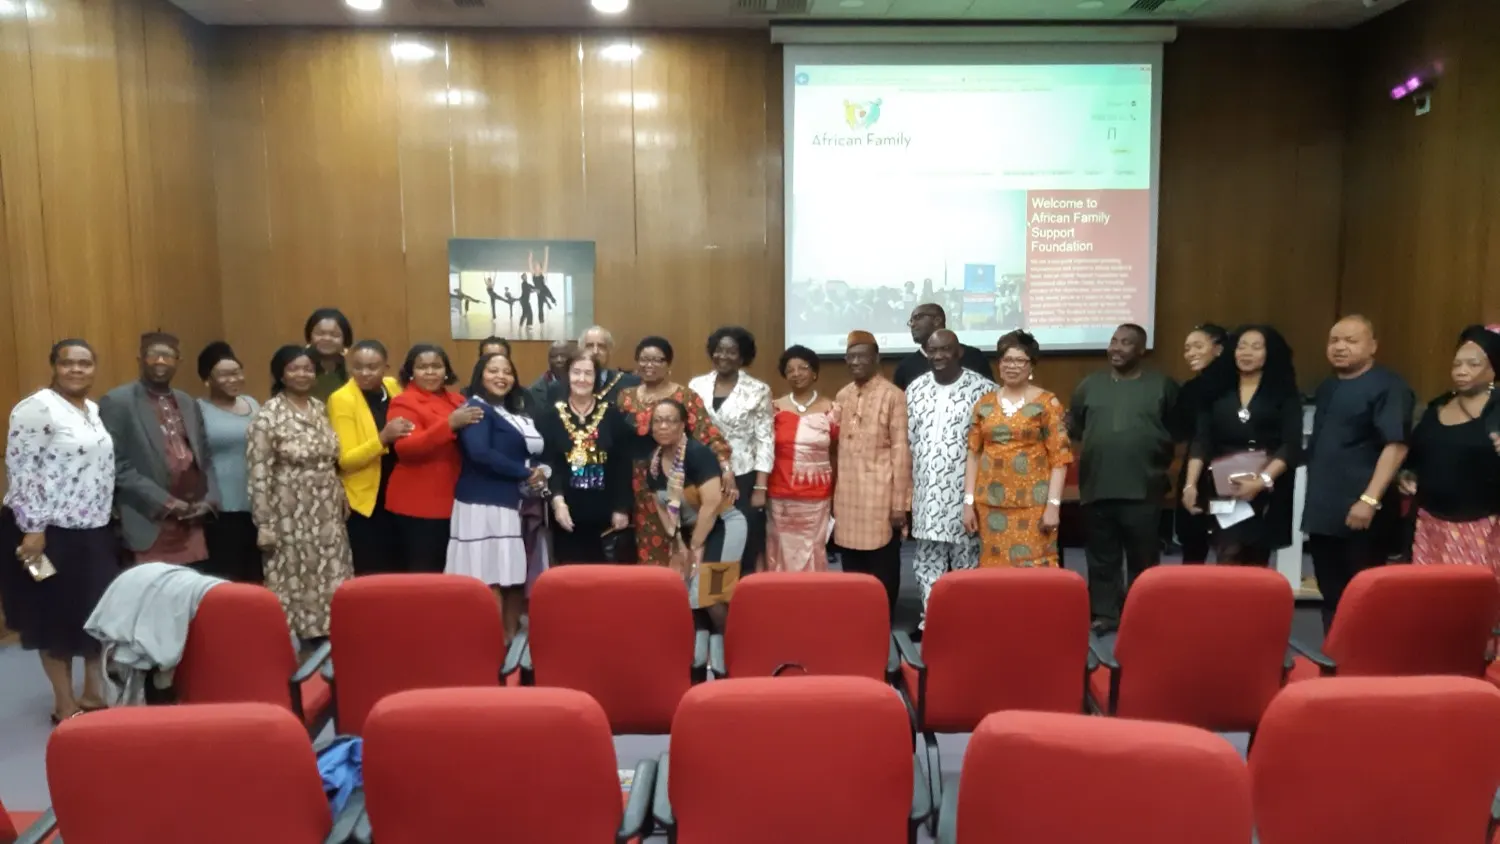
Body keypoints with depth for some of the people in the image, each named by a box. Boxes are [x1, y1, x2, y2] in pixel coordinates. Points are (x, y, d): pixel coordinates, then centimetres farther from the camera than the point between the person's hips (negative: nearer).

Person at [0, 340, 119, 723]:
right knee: (57, 616, 4)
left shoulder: (95, 410, 11)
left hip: (94, 530, 7)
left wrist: (106, 519, 15)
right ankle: (65, 703, 17)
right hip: (50, 530, -7)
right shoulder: (36, 407, -12)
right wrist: (32, 528, -20)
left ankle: (95, 691, 27)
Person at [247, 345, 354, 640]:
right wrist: (264, 523, -16)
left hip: (326, 511, 6)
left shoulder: (319, 408, 8)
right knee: (294, 579, 2)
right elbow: (259, 473, -14)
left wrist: (341, 497, 15)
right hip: (291, 513, -6)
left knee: (328, 576, 10)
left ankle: (324, 630, 23)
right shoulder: (268, 415, -12)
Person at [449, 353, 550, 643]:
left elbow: (534, 451, 18)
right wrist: (525, 474, -14)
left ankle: (511, 634, 17)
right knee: (490, 577, -6)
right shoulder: (476, 408, -6)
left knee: (516, 573, 9)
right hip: (486, 503, -8)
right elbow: (480, 453, -21)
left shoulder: (516, 412, 19)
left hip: (516, 502, 8)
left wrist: (540, 472, -5)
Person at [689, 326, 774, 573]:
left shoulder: (758, 390, -1)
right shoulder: (697, 386, 7)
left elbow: (765, 440, -3)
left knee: (745, 548, 0)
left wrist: (760, 487, -8)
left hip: (743, 479, -2)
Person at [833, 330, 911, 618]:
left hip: (879, 494, -5)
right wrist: (833, 496, 12)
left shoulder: (892, 395, -7)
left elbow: (901, 450, -9)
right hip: (847, 495, 6)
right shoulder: (842, 396, 11)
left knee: (882, 570, 4)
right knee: (851, 567, 11)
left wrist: (900, 503, -12)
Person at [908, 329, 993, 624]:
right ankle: (930, 618, 17)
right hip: (927, 493, 4)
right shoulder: (915, 389, 8)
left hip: (967, 492, -4)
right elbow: (907, 441, 11)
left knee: (967, 558, 4)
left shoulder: (983, 389, -5)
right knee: (928, 558, 8)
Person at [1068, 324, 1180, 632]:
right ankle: (1104, 612, 19)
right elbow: (1074, 427, 10)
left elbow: (1178, 430, 1)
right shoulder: (1090, 384, 10)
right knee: (1101, 556, 9)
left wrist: (1160, 460, -8)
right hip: (1098, 487, 2)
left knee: (1143, 557, 8)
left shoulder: (1163, 385, 3)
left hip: (1144, 488, -2)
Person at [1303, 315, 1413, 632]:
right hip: (1322, 509, 8)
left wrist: (1369, 499, -24)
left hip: (1359, 511, -8)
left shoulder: (1388, 387, -9)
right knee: (1330, 592, 14)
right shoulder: (1327, 387, 16)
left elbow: (1396, 446, -18)